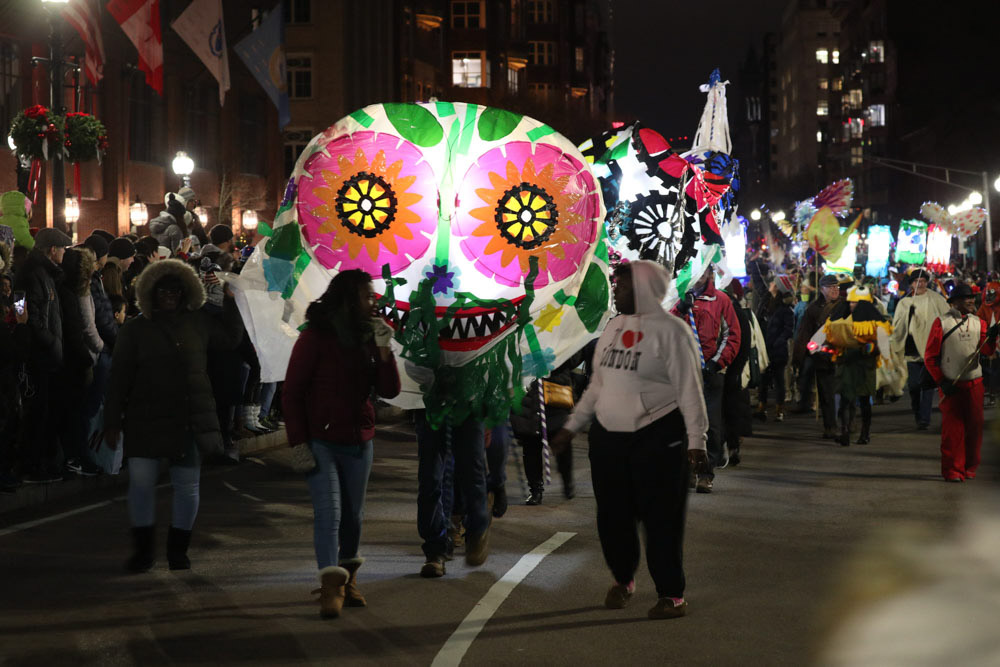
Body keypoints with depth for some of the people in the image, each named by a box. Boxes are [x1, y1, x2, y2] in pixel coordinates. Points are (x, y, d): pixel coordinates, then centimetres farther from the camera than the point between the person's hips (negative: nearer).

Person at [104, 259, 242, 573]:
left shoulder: (198, 323, 8)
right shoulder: (135, 329, 1)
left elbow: (231, 338, 24)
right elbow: (119, 379, 1)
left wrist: (230, 301, 16)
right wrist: (112, 422, -2)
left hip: (190, 420, 2)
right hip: (146, 420, -2)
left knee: (187, 485, 7)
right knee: (141, 481, -4)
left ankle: (178, 549, 21)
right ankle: (143, 549, 11)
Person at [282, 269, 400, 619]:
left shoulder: (368, 337, 8)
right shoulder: (316, 337, -6)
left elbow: (389, 391, 4)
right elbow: (292, 392, -6)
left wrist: (384, 351, -9)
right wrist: (298, 441, -12)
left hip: (359, 442, 5)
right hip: (321, 440, -5)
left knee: (353, 514, 10)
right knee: (328, 510, -13)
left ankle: (349, 579, 22)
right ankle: (331, 586, -15)